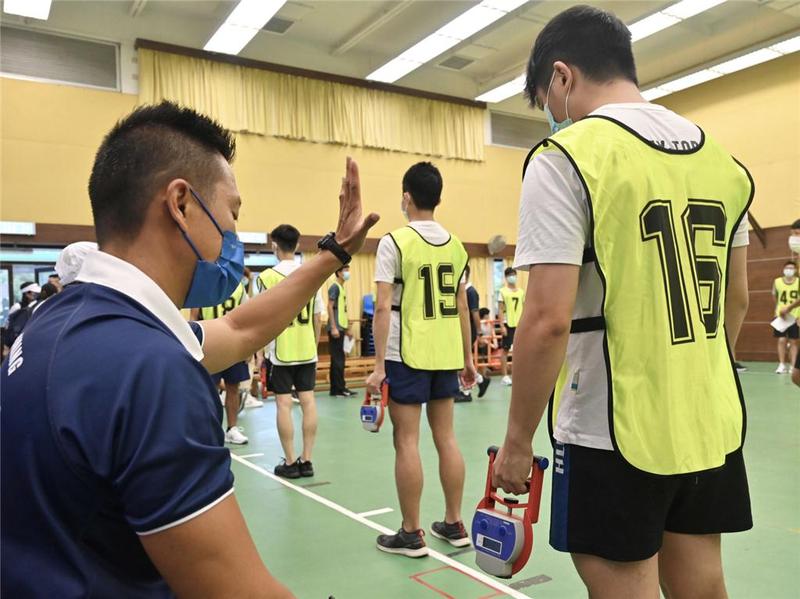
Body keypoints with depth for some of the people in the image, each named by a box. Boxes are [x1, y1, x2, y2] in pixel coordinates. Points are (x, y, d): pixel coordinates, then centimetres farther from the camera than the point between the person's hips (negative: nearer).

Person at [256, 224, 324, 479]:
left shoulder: (268, 276, -9)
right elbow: (317, 317, 7)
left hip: (281, 351, -4)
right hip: (306, 349, 4)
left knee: (284, 404, 2)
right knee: (308, 401, 7)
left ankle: (290, 463, 8)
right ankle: (306, 460, 13)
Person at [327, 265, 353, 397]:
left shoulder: (342, 287, 17)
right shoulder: (334, 287, -9)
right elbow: (330, 307, -16)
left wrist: (346, 327, 20)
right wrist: (334, 327, -21)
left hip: (341, 327, 9)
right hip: (336, 328, -9)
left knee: (337, 359, 10)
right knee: (338, 359, -6)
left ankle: (335, 389, 13)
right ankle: (340, 389, -3)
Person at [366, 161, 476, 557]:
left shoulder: (394, 241, -8)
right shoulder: (454, 244, 8)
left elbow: (383, 307, -13)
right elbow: (462, 306, 11)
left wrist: (379, 365, -11)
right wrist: (467, 357, 18)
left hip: (407, 354, -5)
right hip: (446, 354, 6)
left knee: (406, 441, 3)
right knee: (445, 437, 13)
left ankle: (411, 534, 12)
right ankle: (454, 525, 23)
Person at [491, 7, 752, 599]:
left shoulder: (567, 157, -14)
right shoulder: (721, 159, 8)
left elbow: (549, 320, -20)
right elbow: (737, 300, 15)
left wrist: (518, 440, -9)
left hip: (615, 436, -7)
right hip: (711, 427, 7)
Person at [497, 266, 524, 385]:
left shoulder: (521, 292, 10)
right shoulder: (503, 291, -2)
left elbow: (524, 309, 13)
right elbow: (500, 310, -6)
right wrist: (502, 325, -13)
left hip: (519, 324, 4)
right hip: (508, 323, -4)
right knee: (506, 349, 0)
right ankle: (505, 376, 3)